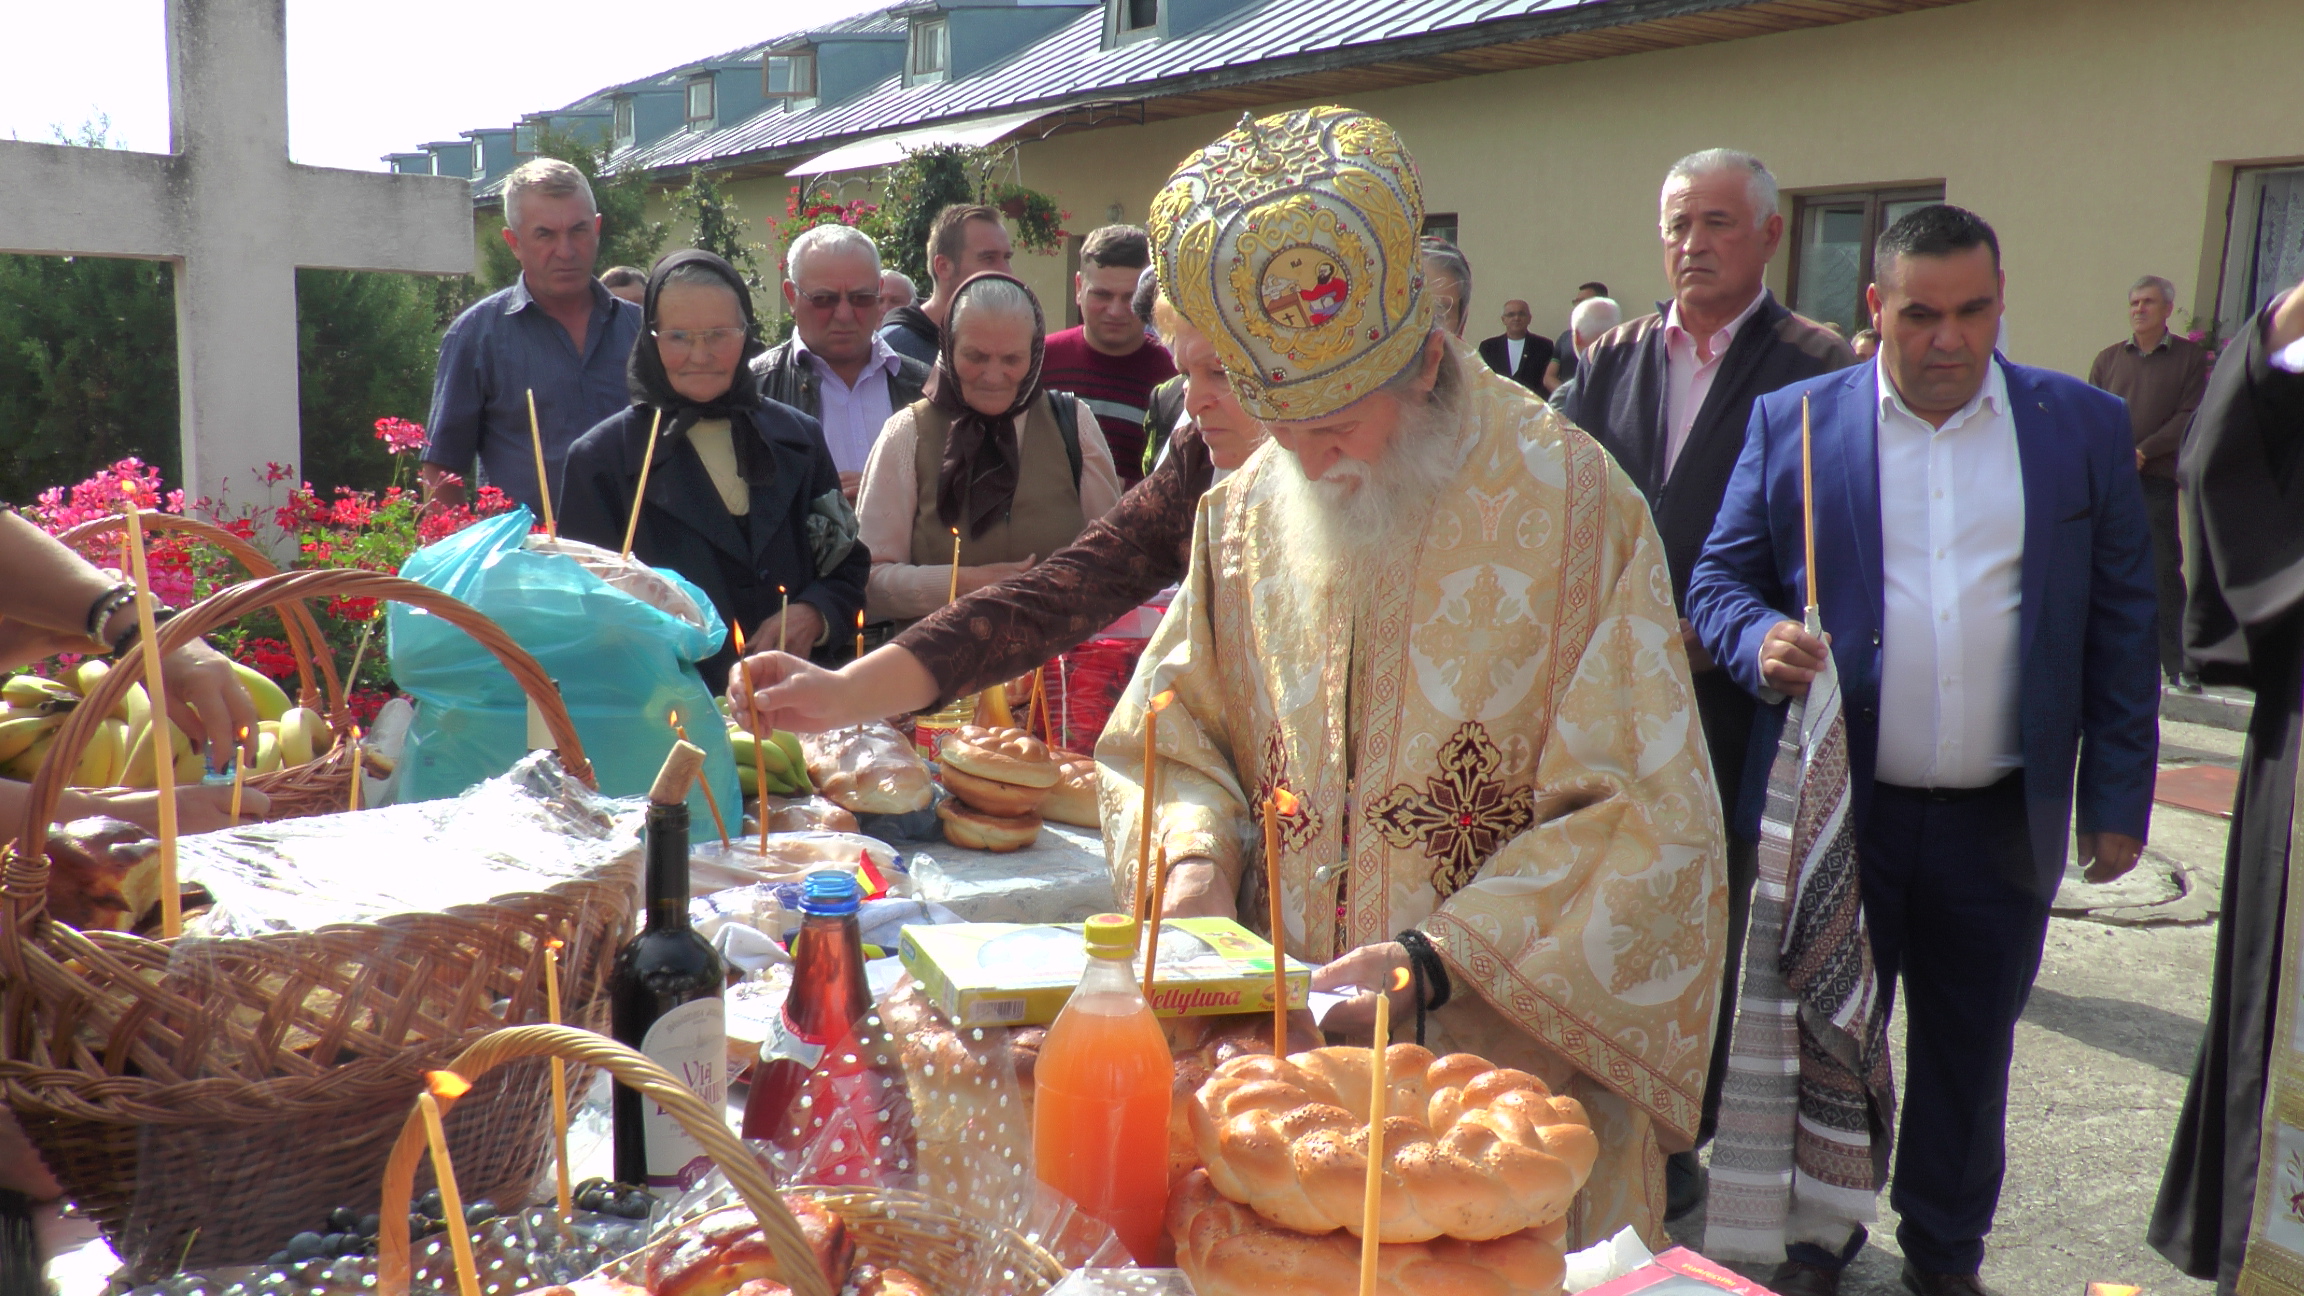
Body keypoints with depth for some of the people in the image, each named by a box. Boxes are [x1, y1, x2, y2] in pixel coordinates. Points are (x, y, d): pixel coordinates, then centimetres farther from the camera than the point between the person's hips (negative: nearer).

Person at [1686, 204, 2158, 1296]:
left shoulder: (2085, 427, 3)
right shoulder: (1791, 423, 0)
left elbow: (2120, 625, 5)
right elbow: (1718, 580, 3)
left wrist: (2118, 799, 1)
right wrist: (1761, 641, -20)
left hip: (2001, 823, 1)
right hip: (1837, 812, -1)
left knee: (1969, 1061, 15)